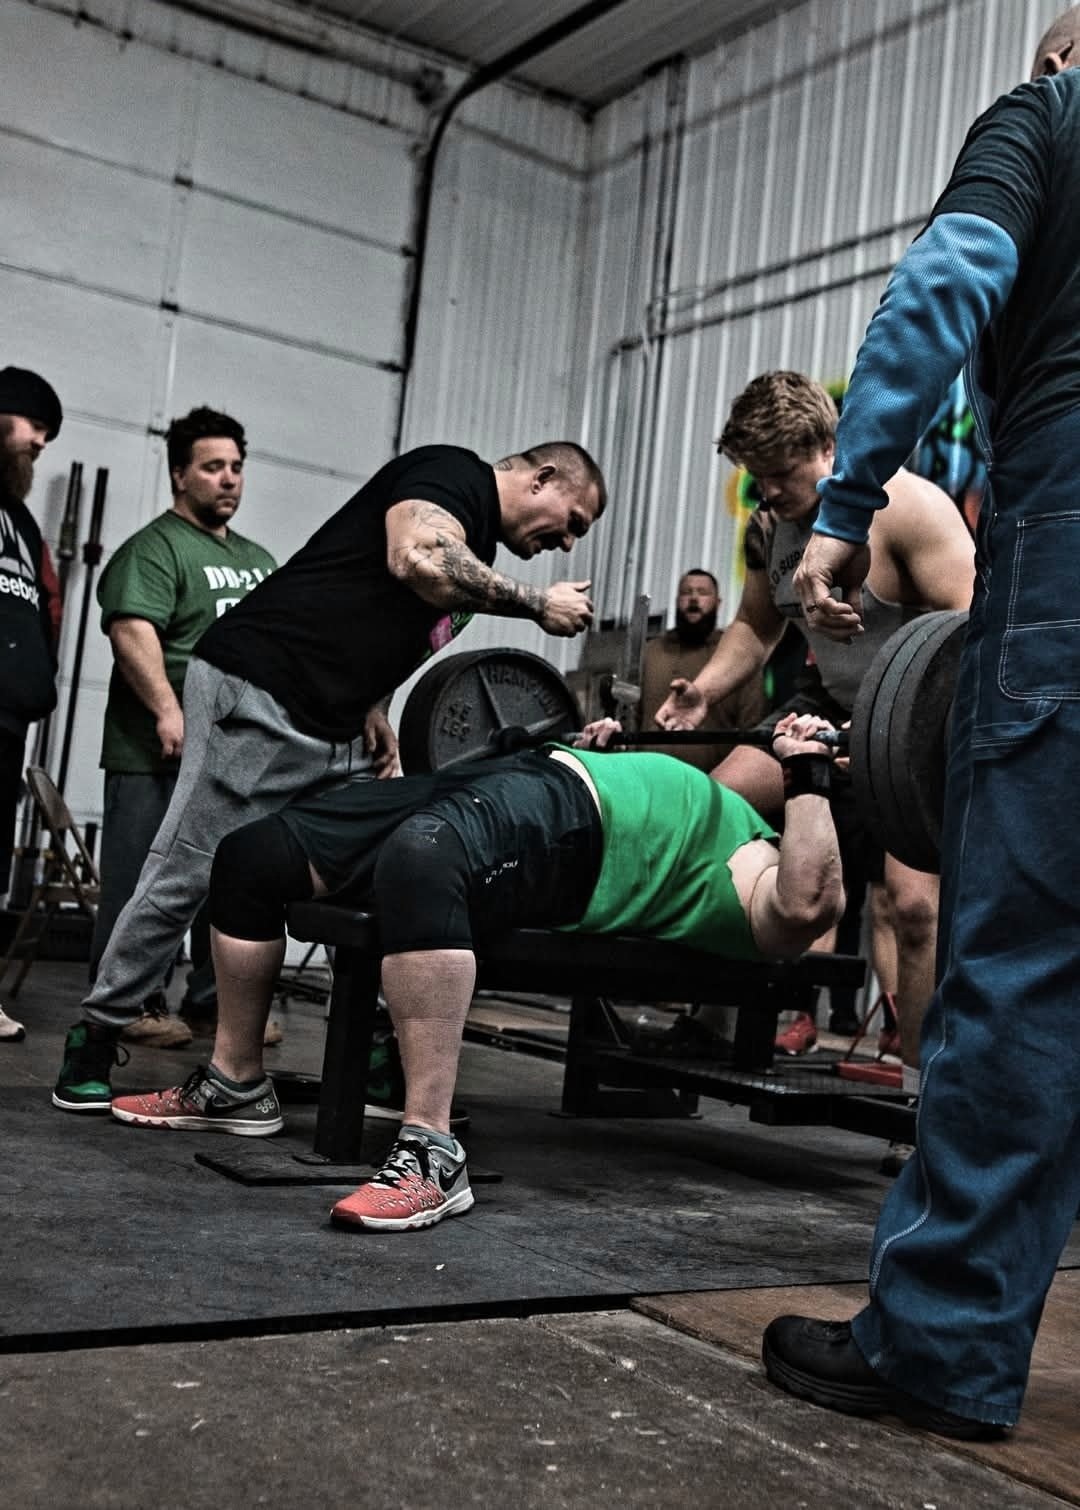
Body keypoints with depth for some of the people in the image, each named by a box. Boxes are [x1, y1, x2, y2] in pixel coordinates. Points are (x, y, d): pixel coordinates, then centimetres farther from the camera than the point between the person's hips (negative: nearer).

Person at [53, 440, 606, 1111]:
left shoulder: (476, 548, 21)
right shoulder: (452, 472, -7)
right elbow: (418, 559, -28)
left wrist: (374, 711, 7)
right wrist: (537, 603, -16)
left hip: (339, 730, 10)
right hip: (256, 695, -10)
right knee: (189, 875, -2)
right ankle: (95, 1040, 12)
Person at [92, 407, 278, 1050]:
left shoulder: (259, 560, 20)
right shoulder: (156, 548, -5)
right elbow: (133, 632, -18)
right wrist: (169, 710, -27)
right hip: (162, 755, -7)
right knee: (144, 881, -3)